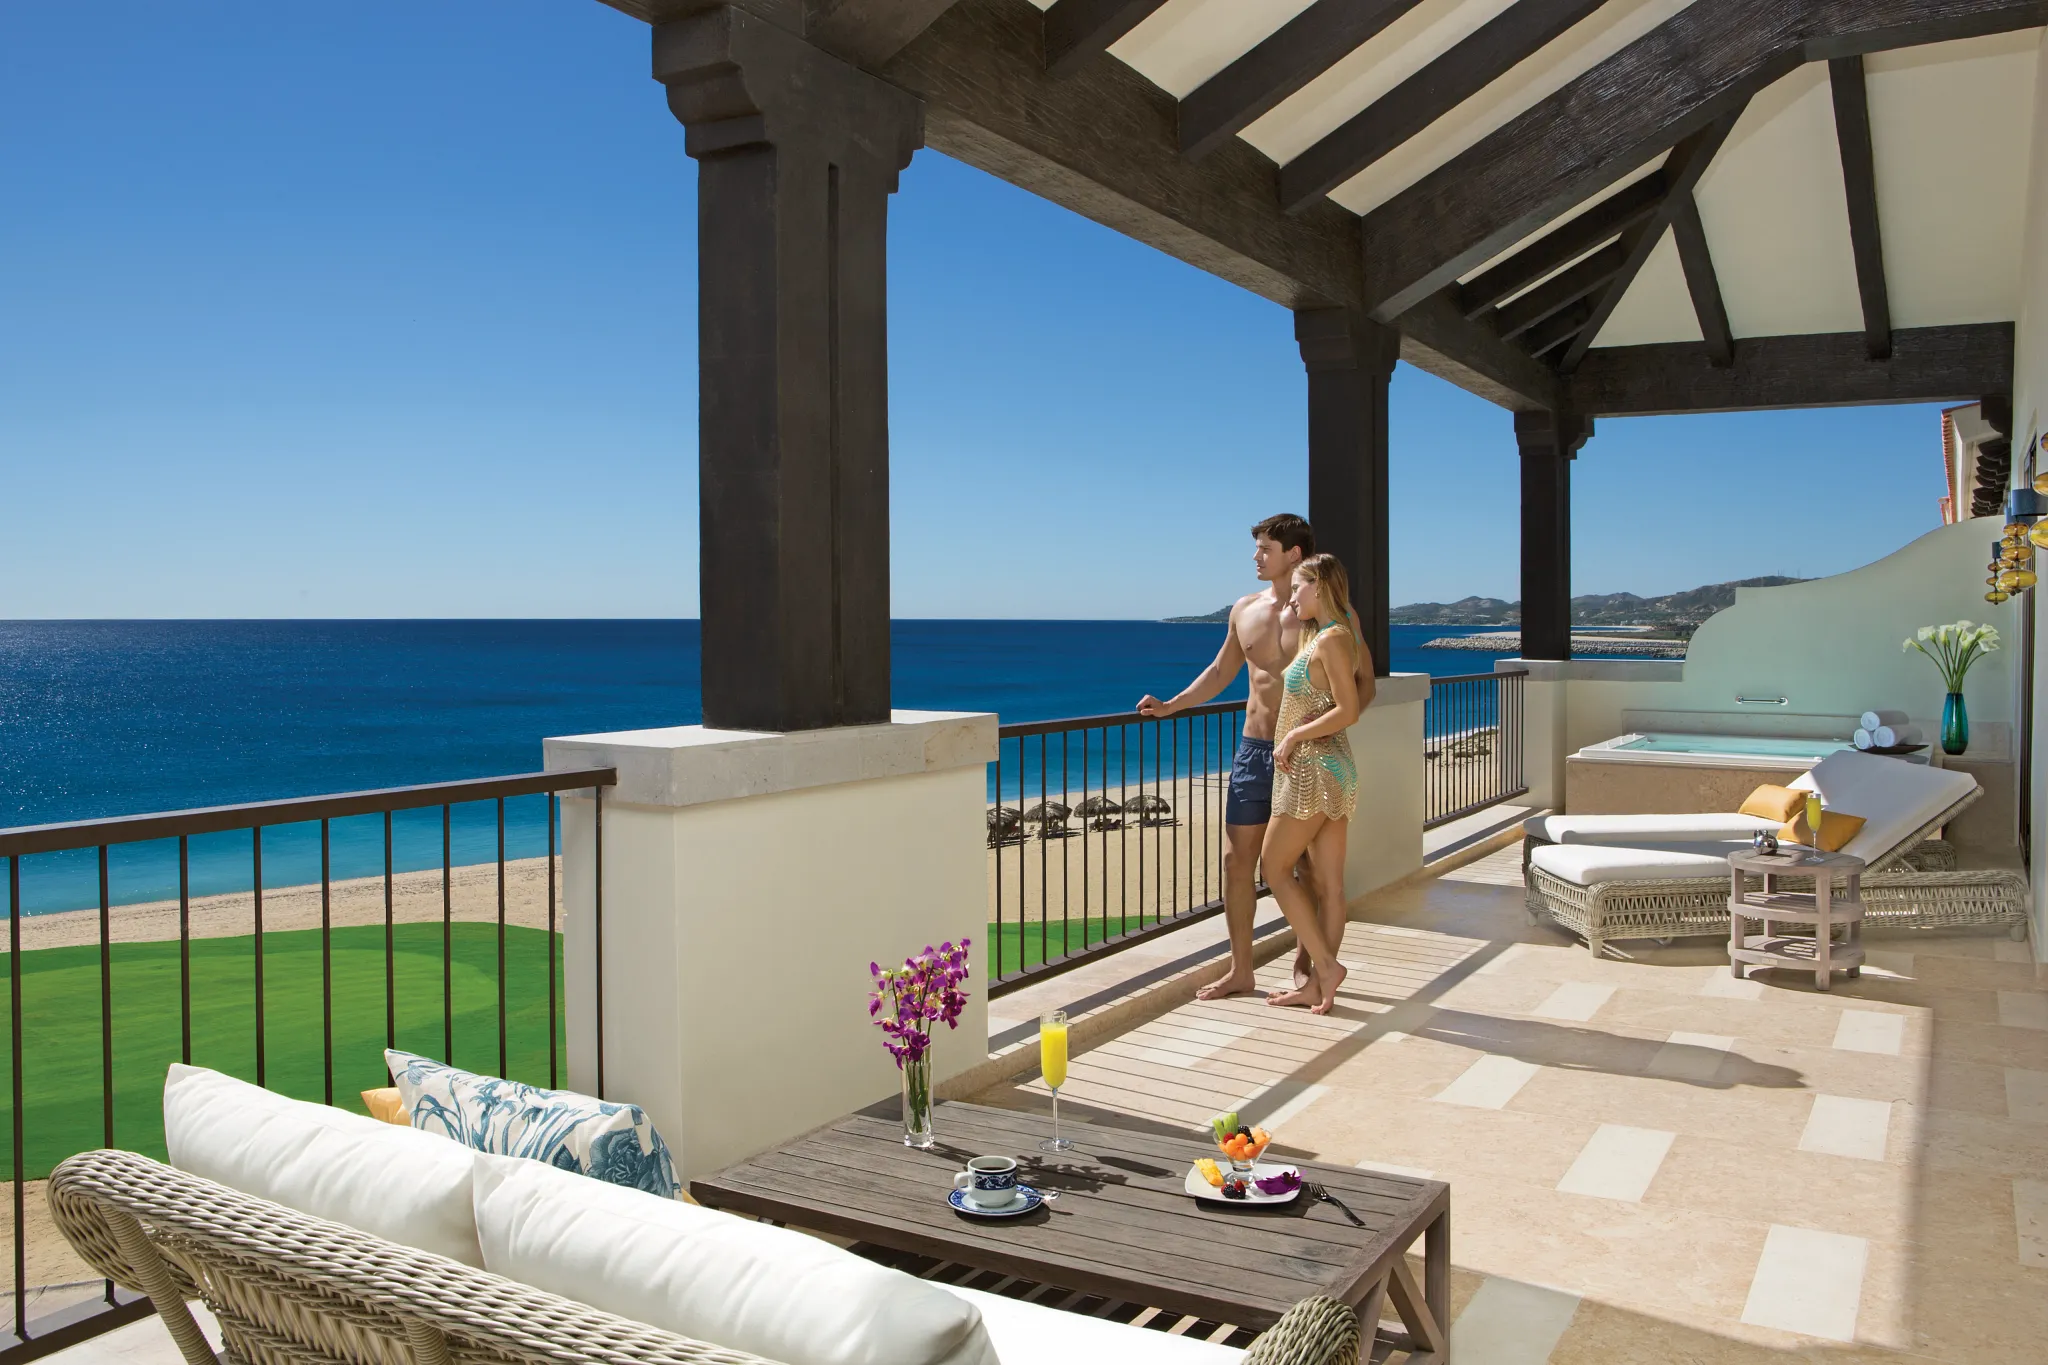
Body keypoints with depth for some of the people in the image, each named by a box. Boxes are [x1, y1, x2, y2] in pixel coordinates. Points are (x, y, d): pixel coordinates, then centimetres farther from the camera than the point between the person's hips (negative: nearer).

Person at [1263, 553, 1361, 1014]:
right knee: (1329, 882, 8)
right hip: (1331, 769, 10)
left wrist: (1293, 737, -14)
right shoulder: (1327, 635, 16)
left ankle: (1326, 966, -2)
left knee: (1274, 865, -2)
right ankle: (1318, 983, 12)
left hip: (1315, 769, -10)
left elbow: (1348, 711, -20)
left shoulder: (1332, 639, -13)